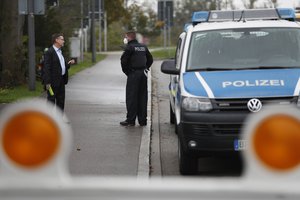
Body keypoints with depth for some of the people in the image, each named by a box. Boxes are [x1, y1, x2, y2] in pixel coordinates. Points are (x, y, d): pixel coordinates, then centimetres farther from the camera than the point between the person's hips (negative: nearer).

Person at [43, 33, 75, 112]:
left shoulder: (60, 52, 17)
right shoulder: (49, 52, -12)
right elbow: (47, 68, -16)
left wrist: (69, 64, 5)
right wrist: (47, 83, -21)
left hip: (61, 80, 9)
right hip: (53, 81, -9)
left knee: (61, 101, 11)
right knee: (51, 100, -3)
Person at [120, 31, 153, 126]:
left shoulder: (129, 47, -8)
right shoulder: (143, 47, 14)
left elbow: (124, 60, -15)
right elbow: (150, 59, 20)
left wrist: (126, 71, -3)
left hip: (133, 74, -7)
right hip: (143, 74, 7)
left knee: (131, 97, -4)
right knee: (142, 97, 9)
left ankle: (130, 120, -7)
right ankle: (142, 120, 10)